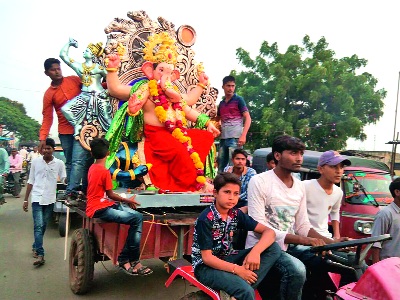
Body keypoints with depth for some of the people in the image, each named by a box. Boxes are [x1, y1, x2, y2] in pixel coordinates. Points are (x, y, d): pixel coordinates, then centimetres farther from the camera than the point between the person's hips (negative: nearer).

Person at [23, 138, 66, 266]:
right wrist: (25, 200, 7)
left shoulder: (59, 163, -3)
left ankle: (35, 247, 33)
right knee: (38, 226, -8)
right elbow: (30, 182, 7)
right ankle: (40, 255, -9)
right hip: (37, 198, -1)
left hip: (50, 199, 1)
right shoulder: (35, 161, 1)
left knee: (43, 226, 13)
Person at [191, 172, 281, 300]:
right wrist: (237, 269, -25)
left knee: (274, 248, -10)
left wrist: (255, 252, -23)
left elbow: (269, 232, -4)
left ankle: (244, 286, -16)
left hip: (227, 259, 7)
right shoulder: (206, 219, -19)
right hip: (206, 266, -7)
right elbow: (207, 257, -19)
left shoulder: (236, 214, -3)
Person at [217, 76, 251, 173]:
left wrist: (243, 136, -16)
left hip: (235, 137, -6)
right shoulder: (221, 103, 17)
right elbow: (217, 120, 28)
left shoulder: (238, 99, 2)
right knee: (221, 166, 8)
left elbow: (248, 118, -5)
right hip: (223, 138, 6)